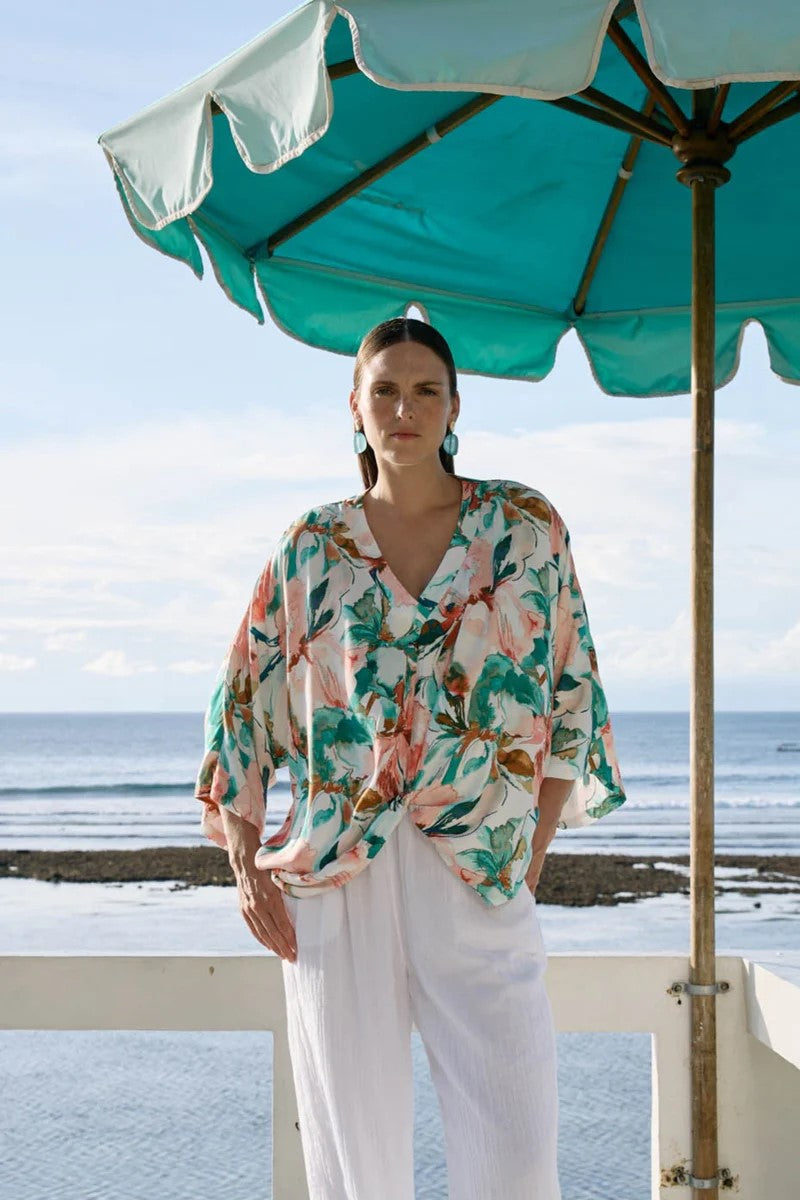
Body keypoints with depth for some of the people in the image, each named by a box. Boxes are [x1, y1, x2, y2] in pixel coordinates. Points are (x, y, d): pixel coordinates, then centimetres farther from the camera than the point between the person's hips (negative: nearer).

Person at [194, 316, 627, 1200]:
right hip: (332, 875, 1)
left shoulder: (524, 527, 6)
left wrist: (536, 849, 0)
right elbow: (242, 698, 11)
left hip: (479, 870, -1)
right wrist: (244, 860, 2)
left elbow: (570, 689, 7)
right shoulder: (313, 546, 9)